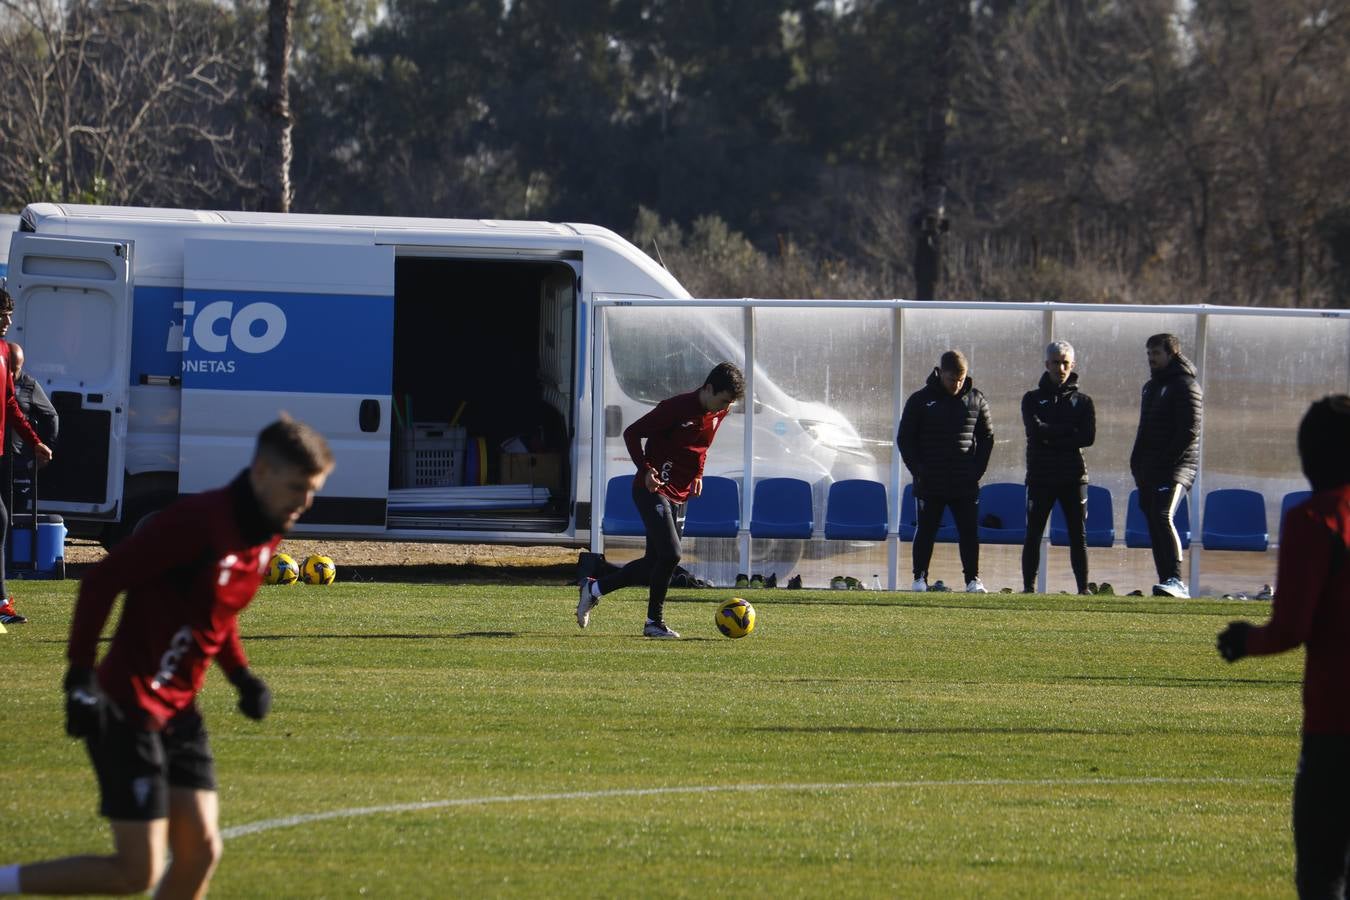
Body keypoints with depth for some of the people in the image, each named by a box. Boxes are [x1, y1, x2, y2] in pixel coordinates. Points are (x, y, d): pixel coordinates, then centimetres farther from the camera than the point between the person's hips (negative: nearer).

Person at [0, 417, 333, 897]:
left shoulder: (267, 534, 6)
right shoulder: (197, 522, -21)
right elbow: (100, 582, -19)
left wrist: (241, 674, 7)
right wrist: (80, 677, -22)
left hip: (180, 710, 9)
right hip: (129, 708, -9)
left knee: (201, 851, 3)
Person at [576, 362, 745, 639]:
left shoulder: (718, 413, 5)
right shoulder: (676, 408, -19)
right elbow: (632, 433, -13)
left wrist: (698, 474, 11)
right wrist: (646, 470, -23)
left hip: (680, 495, 8)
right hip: (653, 490, -8)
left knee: (655, 563, 8)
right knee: (670, 554, -18)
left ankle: (594, 588, 25)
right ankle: (654, 622, -3)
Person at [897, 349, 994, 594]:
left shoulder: (975, 400, 5)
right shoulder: (920, 400, -1)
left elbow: (987, 437, 12)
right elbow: (904, 439, 2)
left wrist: (977, 470, 1)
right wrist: (918, 471, -7)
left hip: (965, 482, 1)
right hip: (929, 482, -1)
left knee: (969, 532, 0)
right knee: (926, 530, 4)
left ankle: (973, 578, 5)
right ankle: (920, 578, 11)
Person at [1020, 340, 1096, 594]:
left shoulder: (1082, 401, 11)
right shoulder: (1033, 399, 9)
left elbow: (1088, 437, -5)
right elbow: (1036, 430, -9)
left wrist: (1052, 438, -10)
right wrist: (1069, 431, -10)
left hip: (1073, 477, 0)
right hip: (1040, 476, 0)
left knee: (1078, 535, -2)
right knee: (1033, 535, -2)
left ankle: (1083, 589, -1)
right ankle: (1029, 587, 2)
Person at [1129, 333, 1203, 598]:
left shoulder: (1185, 385, -5)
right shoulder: (1151, 386, 23)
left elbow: (1190, 430, -14)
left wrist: (1167, 461, -18)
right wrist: (1137, 463, 15)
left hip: (1177, 466, -9)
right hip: (1150, 471, 9)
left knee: (1163, 517, -24)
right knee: (1154, 524, 6)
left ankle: (1176, 580, -31)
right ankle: (1167, 581, 10)